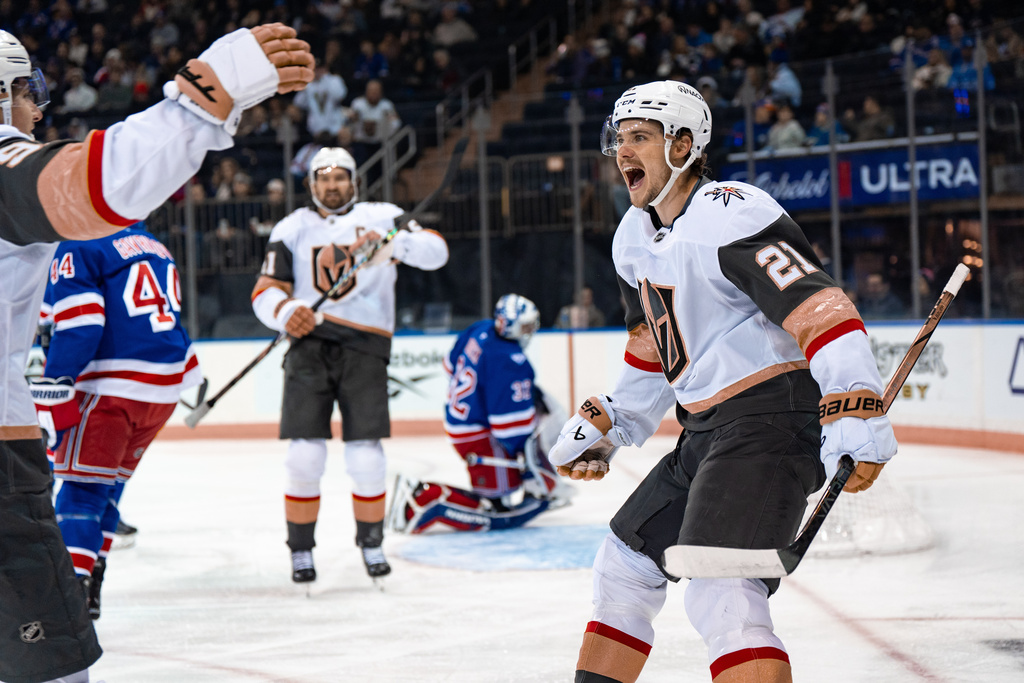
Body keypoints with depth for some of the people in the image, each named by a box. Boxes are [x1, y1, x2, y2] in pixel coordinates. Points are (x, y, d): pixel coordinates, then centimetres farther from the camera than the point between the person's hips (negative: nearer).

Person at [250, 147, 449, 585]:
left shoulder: (380, 217, 10)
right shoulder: (293, 228, 13)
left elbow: (436, 252, -3)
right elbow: (265, 292, 7)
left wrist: (394, 242, -23)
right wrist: (285, 311, -16)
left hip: (364, 347, -1)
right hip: (310, 344, 1)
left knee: (366, 458, -6)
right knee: (305, 455, -8)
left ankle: (371, 541, 16)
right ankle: (301, 549, 9)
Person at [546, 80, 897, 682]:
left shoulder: (731, 216, -17)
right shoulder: (635, 237, 14)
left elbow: (821, 311, -25)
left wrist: (856, 421, -33)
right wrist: (605, 427, 24)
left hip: (771, 423, -10)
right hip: (707, 431, 10)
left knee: (721, 595, -25)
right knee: (626, 565, 19)